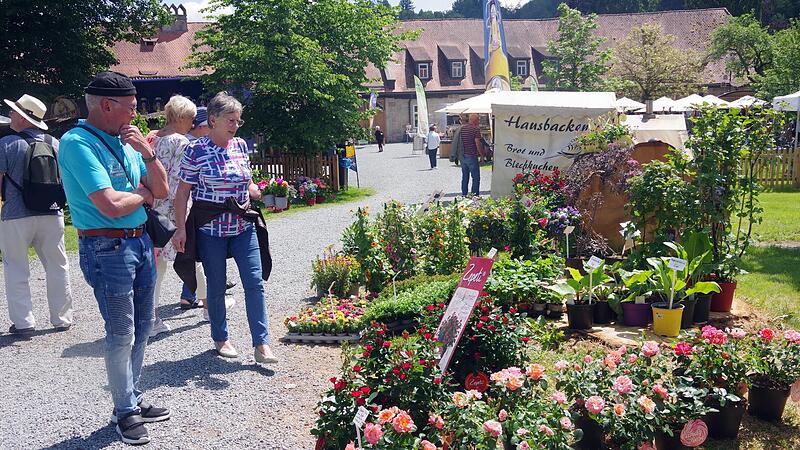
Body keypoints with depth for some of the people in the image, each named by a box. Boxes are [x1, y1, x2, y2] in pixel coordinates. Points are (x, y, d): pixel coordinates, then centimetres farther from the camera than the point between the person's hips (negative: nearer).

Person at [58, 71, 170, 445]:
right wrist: (144, 194, -4)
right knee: (122, 334, 0)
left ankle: (134, 399, 30)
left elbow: (162, 190, 11)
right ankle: (124, 411, 16)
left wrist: (147, 152, -4)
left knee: (141, 328, 15)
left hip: (140, 242, 8)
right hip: (107, 247, -8)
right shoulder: (77, 143, -15)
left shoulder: (124, 141, 9)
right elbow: (111, 205, -23)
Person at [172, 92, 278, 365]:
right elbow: (183, 192, -6)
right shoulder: (196, 150, -8)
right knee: (217, 286, 7)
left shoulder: (240, 146, 7)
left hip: (243, 225, 4)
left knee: (255, 282, -3)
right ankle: (221, 339, 26)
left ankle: (261, 344, 1)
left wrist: (263, 193, -2)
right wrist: (181, 228, -10)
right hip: (210, 228, -4)